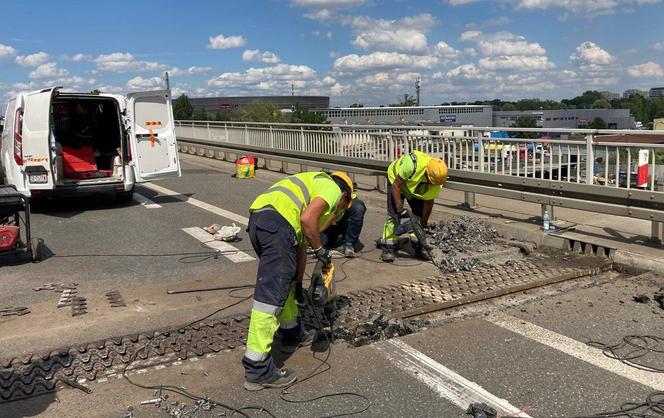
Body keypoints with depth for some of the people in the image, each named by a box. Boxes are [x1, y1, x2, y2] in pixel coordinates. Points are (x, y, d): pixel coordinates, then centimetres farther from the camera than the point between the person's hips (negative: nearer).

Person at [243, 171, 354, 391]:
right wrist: (320, 249, 5)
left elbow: (300, 246, 37)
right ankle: (258, 370, -4)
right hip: (277, 222, -10)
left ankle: (293, 335, 44)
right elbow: (308, 218, -10)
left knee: (286, 283, 27)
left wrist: (299, 284, 40)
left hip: (257, 219, 10)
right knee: (271, 297, -8)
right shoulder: (332, 188, 11)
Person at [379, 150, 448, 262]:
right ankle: (388, 248, -7)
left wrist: (424, 223, -7)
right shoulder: (412, 165, -43)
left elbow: (428, 202, -11)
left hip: (416, 189, 5)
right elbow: (396, 185, -31)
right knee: (394, 215, -14)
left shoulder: (437, 182, -26)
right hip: (397, 180, -4)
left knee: (419, 215, -2)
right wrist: (400, 208, -33)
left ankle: (418, 247, 11)